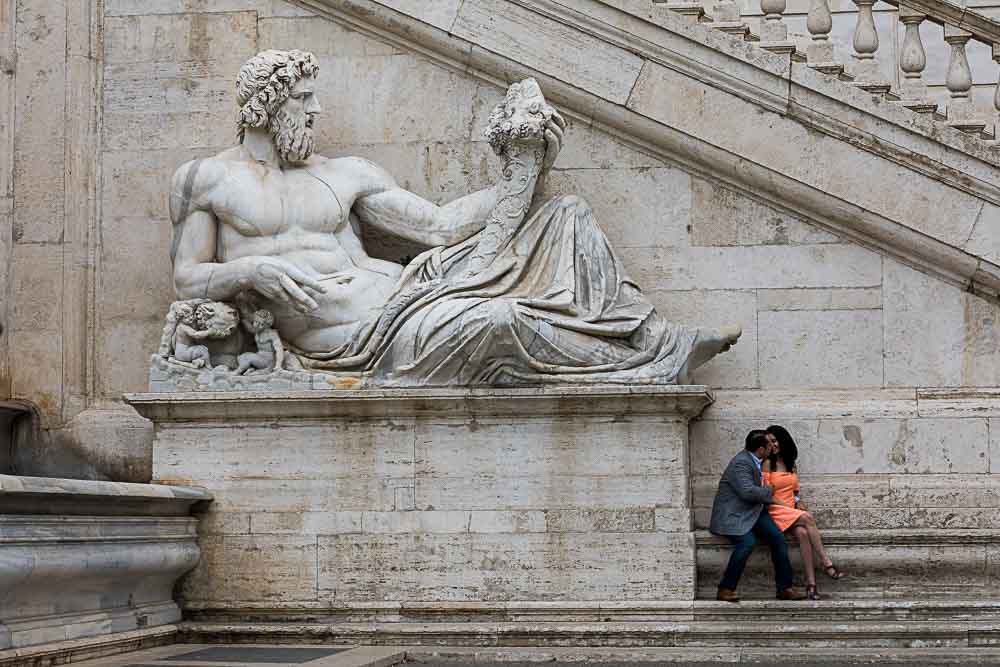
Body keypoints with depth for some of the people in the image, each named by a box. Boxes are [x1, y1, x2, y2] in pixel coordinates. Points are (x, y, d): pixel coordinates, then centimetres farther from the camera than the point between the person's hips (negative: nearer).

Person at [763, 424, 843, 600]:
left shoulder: (791, 464, 17)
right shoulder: (768, 464, 0)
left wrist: (798, 502, 2)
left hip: (792, 510, 4)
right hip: (775, 511, -4)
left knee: (802, 533, -30)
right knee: (807, 518, -32)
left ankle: (811, 584, -38)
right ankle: (827, 564, -33)